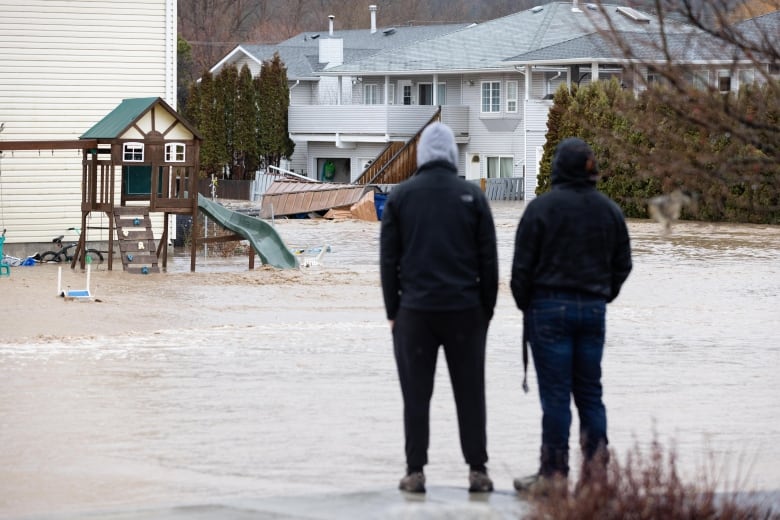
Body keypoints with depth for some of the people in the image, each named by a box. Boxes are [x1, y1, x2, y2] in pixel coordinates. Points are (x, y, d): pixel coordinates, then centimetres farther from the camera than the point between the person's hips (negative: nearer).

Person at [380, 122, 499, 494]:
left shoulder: (400, 197, 2)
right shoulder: (472, 196, 1)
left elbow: (389, 259, 2)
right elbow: (488, 258, 3)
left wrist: (393, 311, 8)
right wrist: (487, 309, 10)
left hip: (415, 310, 0)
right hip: (465, 309, 0)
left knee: (416, 394, 3)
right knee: (470, 393, 5)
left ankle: (415, 472, 1)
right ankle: (477, 470, 3)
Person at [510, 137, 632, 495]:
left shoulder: (542, 207, -10)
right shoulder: (609, 210, 6)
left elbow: (522, 265, -8)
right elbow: (622, 264, 12)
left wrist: (525, 305, 6)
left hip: (549, 308, -4)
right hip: (594, 311, 4)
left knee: (555, 394, -2)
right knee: (590, 391, 11)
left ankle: (554, 474, 2)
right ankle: (596, 469, 8)